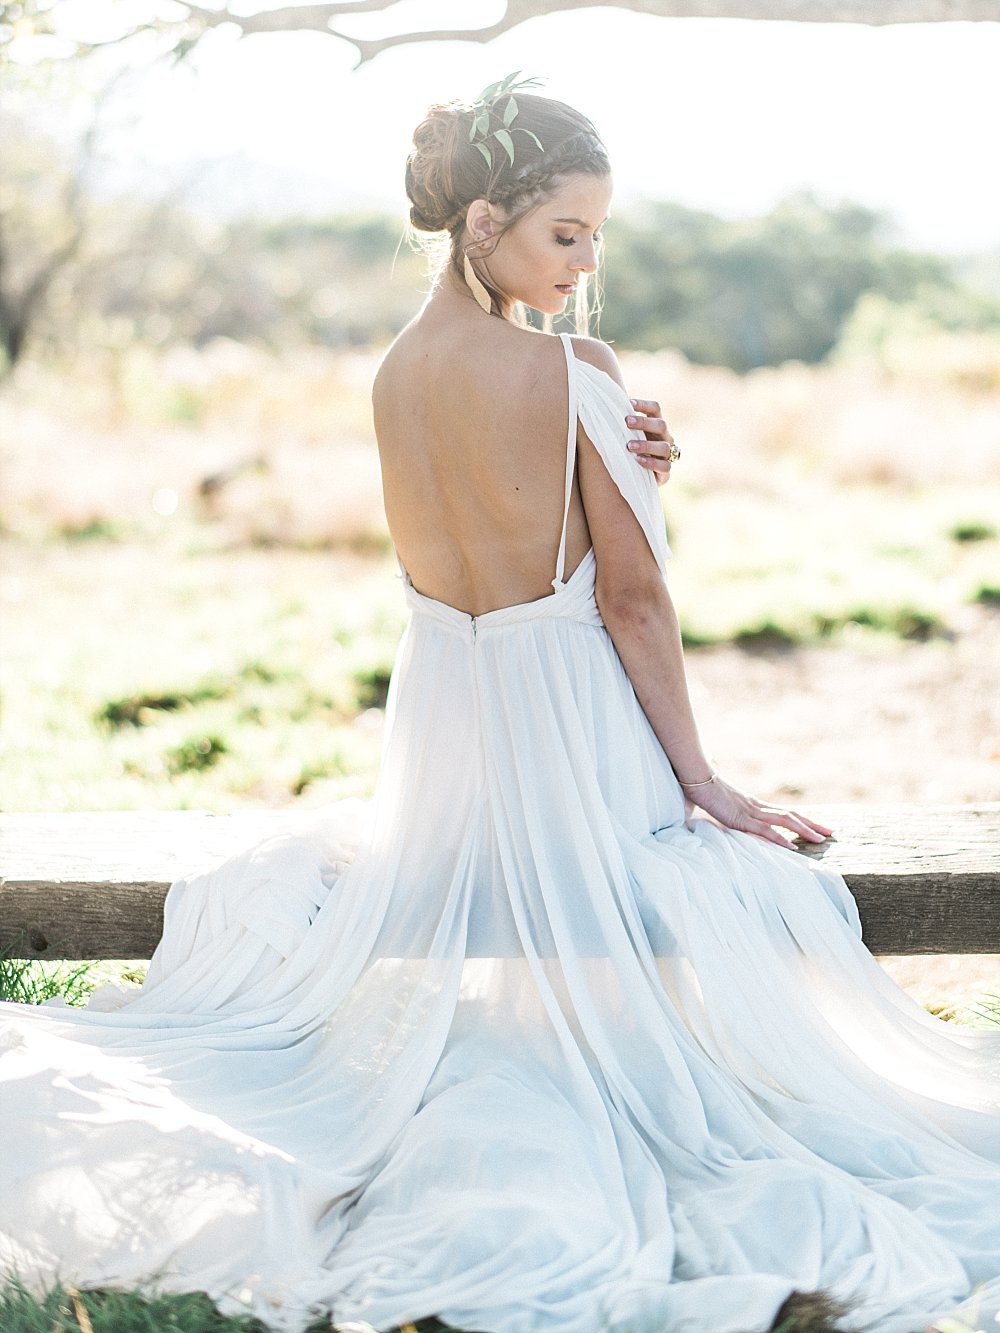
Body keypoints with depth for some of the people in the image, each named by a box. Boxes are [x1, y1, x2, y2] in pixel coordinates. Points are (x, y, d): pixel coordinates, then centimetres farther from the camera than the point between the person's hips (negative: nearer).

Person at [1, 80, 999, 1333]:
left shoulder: (392, 371, 1)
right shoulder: (578, 371, -18)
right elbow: (633, 596, -15)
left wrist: (625, 467, -7)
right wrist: (696, 778, -6)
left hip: (441, 703, 6)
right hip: (569, 719, -6)